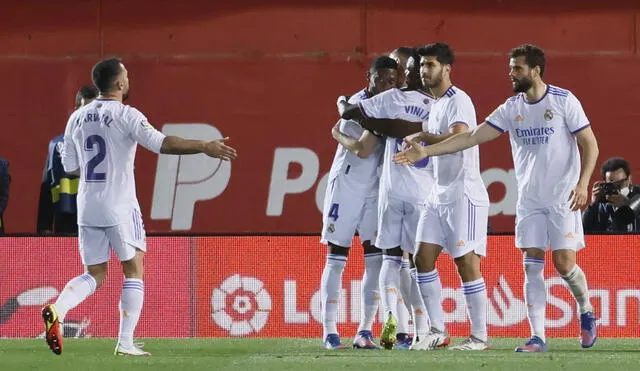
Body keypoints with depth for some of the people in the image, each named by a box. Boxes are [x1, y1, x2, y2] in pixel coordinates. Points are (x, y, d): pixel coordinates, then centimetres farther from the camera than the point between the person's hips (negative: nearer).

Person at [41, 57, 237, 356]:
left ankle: (57, 309, -16)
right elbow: (161, 143, -22)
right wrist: (204, 147, -22)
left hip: (87, 208, 5)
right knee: (133, 270, 8)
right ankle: (125, 342, 1)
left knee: (94, 275, 12)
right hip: (120, 208, -5)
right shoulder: (126, 116, -10)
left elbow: (70, 166, 12)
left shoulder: (77, 118, 8)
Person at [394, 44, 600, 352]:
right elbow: (473, 136, -1)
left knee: (564, 263, -7)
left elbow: (590, 144, -6)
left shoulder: (564, 101, -8)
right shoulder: (511, 108, 3)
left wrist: (583, 183, -19)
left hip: (563, 199, -4)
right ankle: (537, 337, -2)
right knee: (532, 266, -3)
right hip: (529, 200, 4)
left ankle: (586, 312, 21)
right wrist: (426, 151, -9)